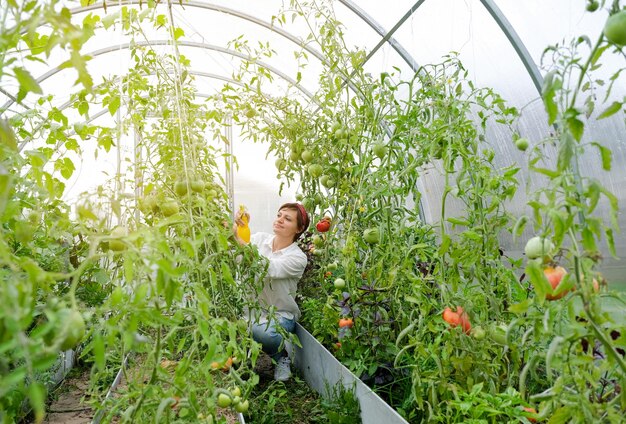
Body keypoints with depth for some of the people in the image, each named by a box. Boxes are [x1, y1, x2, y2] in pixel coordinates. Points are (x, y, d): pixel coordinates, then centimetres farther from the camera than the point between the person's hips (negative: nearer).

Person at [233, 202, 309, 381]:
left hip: (282, 314, -3)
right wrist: (239, 226, -31)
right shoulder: (260, 238, 0)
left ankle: (282, 356, 1)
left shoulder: (298, 258, -13)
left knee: (262, 332, -34)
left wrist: (240, 239, -40)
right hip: (255, 308, 3)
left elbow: (267, 269, -31)